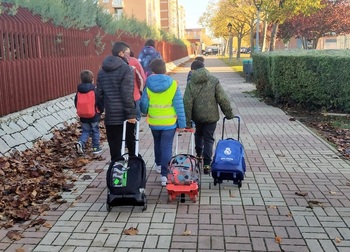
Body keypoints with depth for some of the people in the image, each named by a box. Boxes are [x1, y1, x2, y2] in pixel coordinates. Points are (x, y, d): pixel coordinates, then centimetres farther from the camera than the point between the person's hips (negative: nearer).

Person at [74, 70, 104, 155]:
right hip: (94, 116, -3)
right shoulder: (95, 90, -12)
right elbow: (100, 103, -11)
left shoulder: (79, 91, 0)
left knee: (85, 131, 13)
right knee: (95, 131, 10)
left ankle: (80, 143, -11)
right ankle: (96, 148, 15)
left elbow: (76, 103, 8)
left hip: (83, 117, 3)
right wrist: (101, 111, 7)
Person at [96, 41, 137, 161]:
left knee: (114, 148, 8)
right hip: (124, 116, -5)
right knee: (131, 145, 12)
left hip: (110, 117, 5)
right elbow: (127, 95, -17)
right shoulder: (126, 69, -12)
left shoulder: (102, 70, 10)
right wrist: (131, 114, -14)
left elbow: (99, 94, 12)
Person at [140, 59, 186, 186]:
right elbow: (179, 105, -9)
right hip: (169, 122, -2)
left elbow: (143, 104, -1)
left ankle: (158, 164, 46)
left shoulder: (148, 85, -7)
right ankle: (164, 175, -4)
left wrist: (145, 112, 22)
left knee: (157, 143, 25)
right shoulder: (173, 85, -10)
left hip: (154, 122, 2)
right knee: (167, 147, 1)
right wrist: (182, 123, -3)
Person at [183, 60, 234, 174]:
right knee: (208, 139, 4)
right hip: (211, 116, -1)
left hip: (197, 116, 2)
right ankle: (206, 164, 0)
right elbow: (223, 99, -6)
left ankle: (199, 155, 38)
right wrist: (229, 113, 5)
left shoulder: (191, 83, -4)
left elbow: (187, 103, -8)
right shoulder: (214, 81, -5)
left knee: (198, 134, 27)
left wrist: (187, 121, -4)